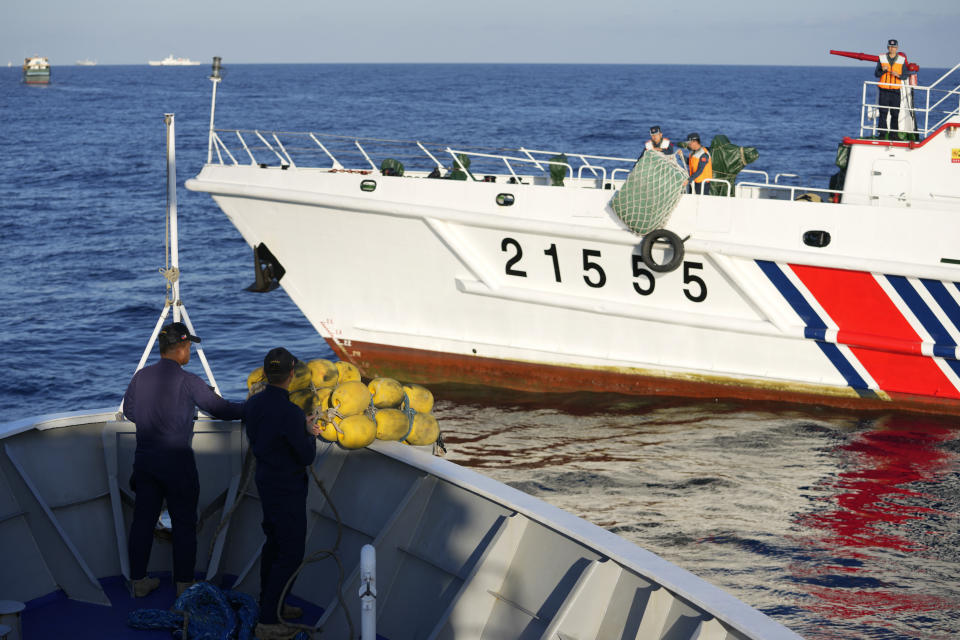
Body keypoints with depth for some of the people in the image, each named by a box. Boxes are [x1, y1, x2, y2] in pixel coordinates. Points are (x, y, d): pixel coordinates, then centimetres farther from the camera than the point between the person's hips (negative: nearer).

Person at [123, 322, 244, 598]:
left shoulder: (141, 376, 3)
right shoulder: (187, 381, -14)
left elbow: (129, 410, 17)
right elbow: (221, 410, -6)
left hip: (145, 459, 6)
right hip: (177, 461, -5)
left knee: (143, 520, 12)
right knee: (184, 523, 5)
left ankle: (138, 581, 19)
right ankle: (184, 584, 9)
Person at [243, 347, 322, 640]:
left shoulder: (253, 404, -1)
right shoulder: (290, 413, -27)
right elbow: (307, 457, -20)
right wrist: (310, 434, 1)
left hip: (265, 479, 9)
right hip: (286, 488, -9)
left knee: (275, 542, 22)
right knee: (291, 553, -1)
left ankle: (269, 603, 36)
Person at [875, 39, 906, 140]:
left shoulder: (902, 60, 7)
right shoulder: (882, 58, 8)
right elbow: (876, 74, 5)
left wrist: (898, 75, -13)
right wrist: (883, 70, -15)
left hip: (896, 90, 0)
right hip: (884, 90, 0)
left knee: (895, 114, 0)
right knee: (883, 113, -4)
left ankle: (893, 134, 6)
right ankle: (882, 134, 0)